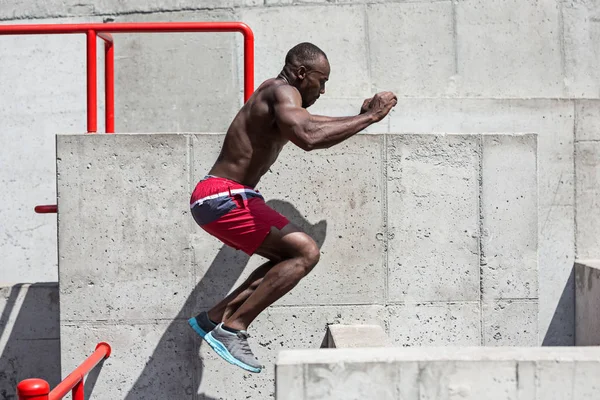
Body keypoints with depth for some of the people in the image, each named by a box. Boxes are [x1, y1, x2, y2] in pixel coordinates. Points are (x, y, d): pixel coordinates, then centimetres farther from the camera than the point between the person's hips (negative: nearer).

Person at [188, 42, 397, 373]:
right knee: (305, 252, -16)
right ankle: (233, 329, -14)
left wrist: (361, 116, 21)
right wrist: (369, 118, -23)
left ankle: (213, 318, 15)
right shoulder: (282, 91, -12)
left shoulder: (277, 94, 20)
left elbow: (313, 126, 33)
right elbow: (308, 138, -31)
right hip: (222, 197, -11)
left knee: (291, 257, 18)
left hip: (218, 198, 11)